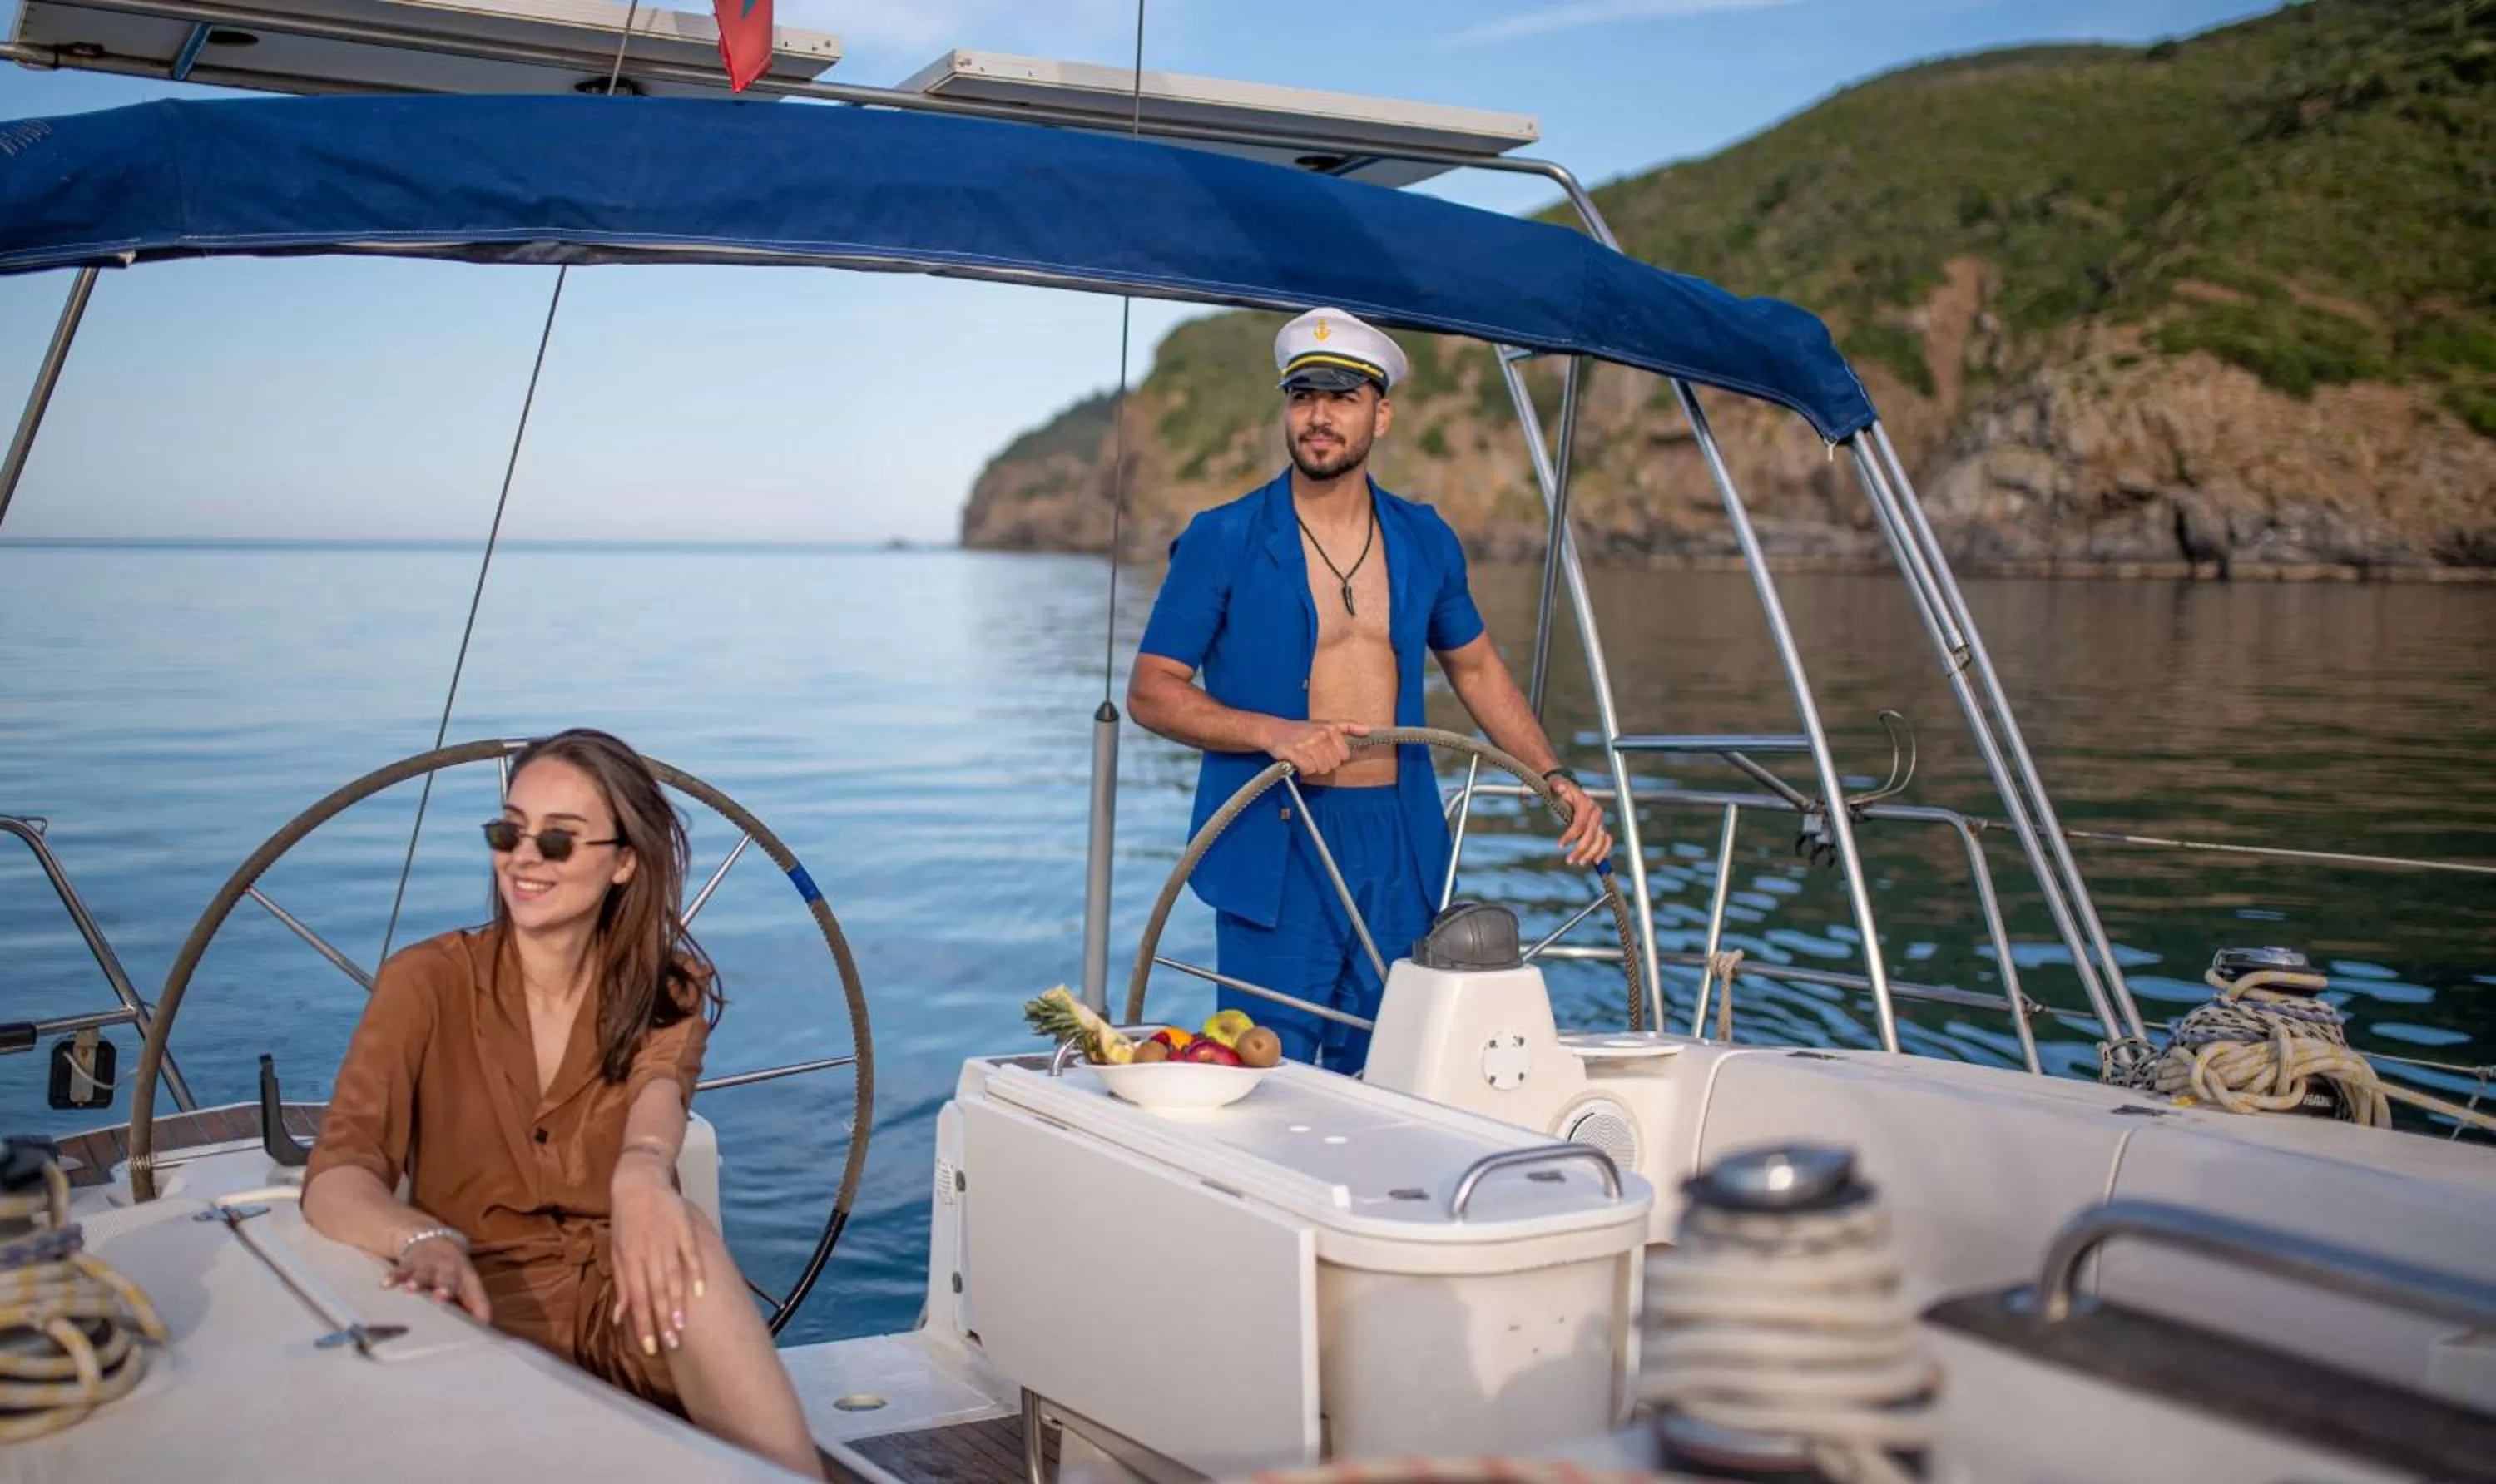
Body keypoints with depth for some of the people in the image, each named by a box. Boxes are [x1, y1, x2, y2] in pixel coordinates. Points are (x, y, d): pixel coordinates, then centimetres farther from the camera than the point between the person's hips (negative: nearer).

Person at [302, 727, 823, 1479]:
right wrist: (425, 1240, -38)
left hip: (623, 1291, 2)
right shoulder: (427, 980, -2)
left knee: (682, 1234, -33)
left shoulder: (666, 986, 5)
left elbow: (660, 1085, -19)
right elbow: (334, 1177, -13)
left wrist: (641, 1170, -44)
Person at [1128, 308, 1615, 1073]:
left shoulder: (1424, 541, 9)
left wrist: (1555, 779, 11)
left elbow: (1477, 668, 22)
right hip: (1274, 850, -4)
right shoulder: (1222, 542, -4)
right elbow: (1150, 690, -5)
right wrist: (1276, 734, -20)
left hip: (1398, 849, 4)